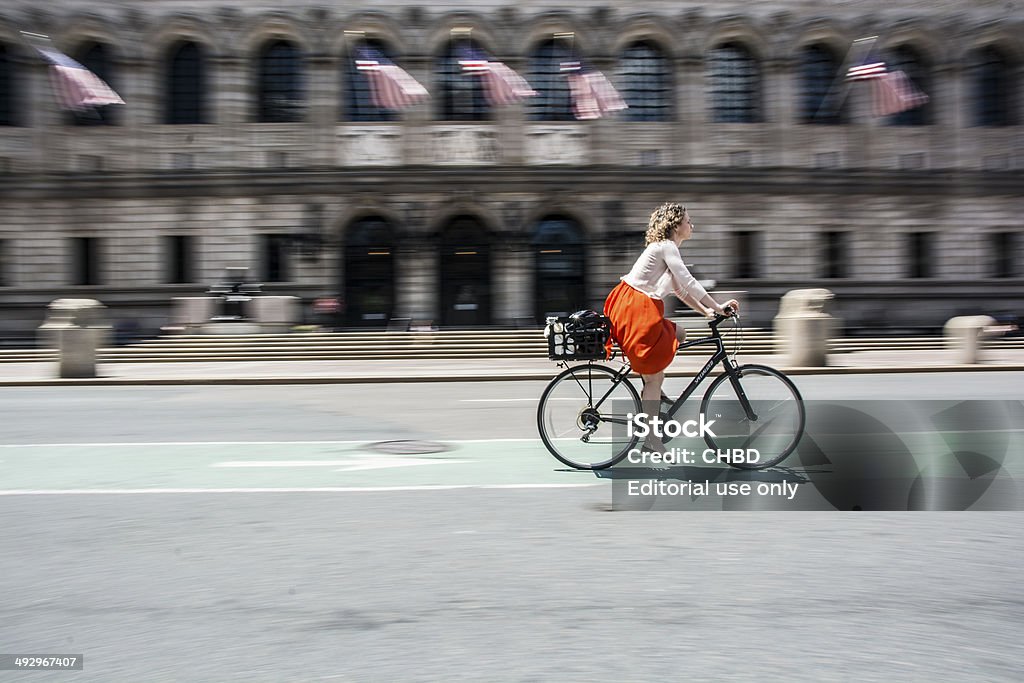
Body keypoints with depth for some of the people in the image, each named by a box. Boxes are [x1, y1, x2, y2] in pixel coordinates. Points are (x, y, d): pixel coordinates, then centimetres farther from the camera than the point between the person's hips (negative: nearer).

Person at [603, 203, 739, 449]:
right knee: (654, 378, -4)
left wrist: (706, 311, 11)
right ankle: (652, 442, 4)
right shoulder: (666, 247, -10)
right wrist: (718, 307, -12)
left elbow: (680, 289, 18)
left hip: (643, 309, 10)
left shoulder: (667, 248, 20)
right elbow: (689, 283, -17)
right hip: (635, 310, -10)